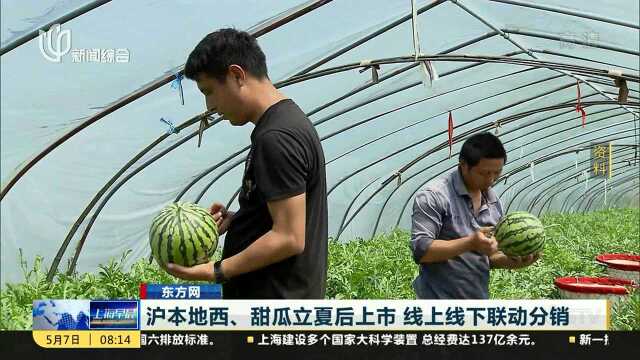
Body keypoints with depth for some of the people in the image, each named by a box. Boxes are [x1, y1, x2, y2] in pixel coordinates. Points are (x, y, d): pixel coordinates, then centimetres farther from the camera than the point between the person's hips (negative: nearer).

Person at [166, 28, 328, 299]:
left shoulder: (276, 137, -19)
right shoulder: (291, 121, 13)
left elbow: (289, 238, -23)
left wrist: (216, 271, -17)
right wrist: (235, 220, 6)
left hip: (273, 297, -10)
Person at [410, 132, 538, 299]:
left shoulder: (493, 201, 9)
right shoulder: (433, 196, -13)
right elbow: (420, 249, -19)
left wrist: (511, 260, -5)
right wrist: (470, 243, -27)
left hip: (480, 299, 7)